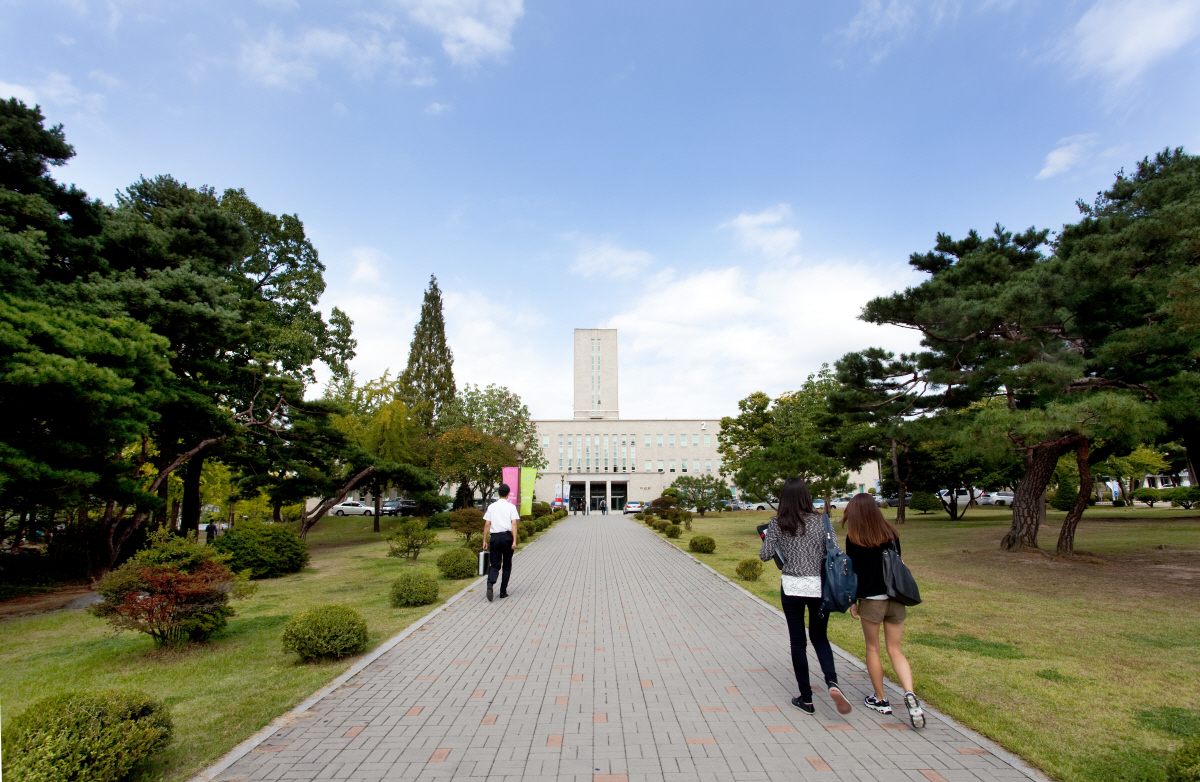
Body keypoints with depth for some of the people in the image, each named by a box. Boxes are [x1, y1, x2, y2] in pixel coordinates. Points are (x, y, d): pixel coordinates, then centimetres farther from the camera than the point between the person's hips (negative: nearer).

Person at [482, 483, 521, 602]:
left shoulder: (491, 507, 6)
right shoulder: (511, 507, 0)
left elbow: (487, 524, 3)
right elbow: (514, 524, -8)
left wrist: (485, 541, 7)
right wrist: (514, 541, -10)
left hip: (495, 537, 1)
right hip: (507, 536, -1)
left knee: (495, 564, 5)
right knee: (507, 565, 12)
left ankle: (490, 583, -23)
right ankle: (503, 591, 14)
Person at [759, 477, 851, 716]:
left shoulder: (777, 523, -6)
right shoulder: (820, 520, -3)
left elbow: (765, 555, -7)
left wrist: (766, 539, 12)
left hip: (792, 587, -1)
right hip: (819, 586, 2)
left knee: (798, 642, 11)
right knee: (820, 637, 19)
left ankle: (806, 699, 18)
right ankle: (832, 682, -4)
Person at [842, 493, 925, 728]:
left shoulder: (855, 538, -10)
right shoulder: (891, 532, 2)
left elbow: (853, 570, -9)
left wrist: (852, 601, 0)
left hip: (871, 600, -4)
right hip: (895, 599, 4)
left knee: (872, 649, 13)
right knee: (895, 650, 13)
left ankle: (880, 699, 23)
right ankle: (910, 695, -6)